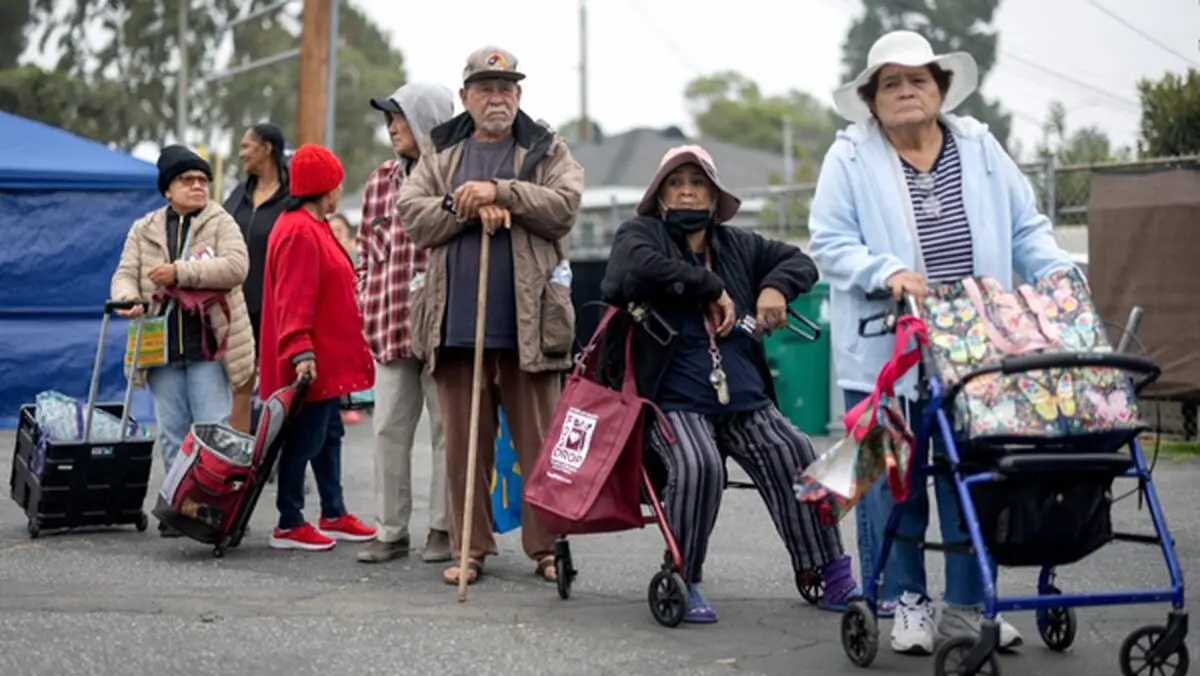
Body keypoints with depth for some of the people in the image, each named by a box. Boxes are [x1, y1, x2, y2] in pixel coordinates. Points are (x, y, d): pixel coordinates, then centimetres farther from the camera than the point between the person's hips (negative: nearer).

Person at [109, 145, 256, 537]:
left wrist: (180, 272, -19)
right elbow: (125, 274, 7)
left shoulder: (221, 224, 2)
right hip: (162, 347, 4)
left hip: (209, 346, -3)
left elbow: (235, 267, -14)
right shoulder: (144, 231, 14)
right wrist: (128, 298, -18)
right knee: (173, 432, 8)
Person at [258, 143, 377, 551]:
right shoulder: (299, 233, -18)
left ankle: (333, 516, 25)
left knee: (329, 434, 16)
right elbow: (293, 300, -25)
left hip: (327, 360, 11)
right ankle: (289, 525, 2)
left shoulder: (313, 228, 16)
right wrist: (301, 352, -30)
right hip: (311, 363, -11)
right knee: (304, 439, -5)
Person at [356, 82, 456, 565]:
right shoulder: (381, 181, 14)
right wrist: (368, 304, 10)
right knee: (388, 427, 6)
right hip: (390, 326, 5)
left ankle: (444, 528, 11)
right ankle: (391, 530, 12)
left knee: (447, 427, 3)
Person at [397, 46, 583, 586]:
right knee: (463, 441, 5)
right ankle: (470, 548, 13)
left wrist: (500, 191, -15)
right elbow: (412, 215, 4)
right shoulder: (440, 153, 15)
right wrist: (468, 208, -11)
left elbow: (564, 206, -7)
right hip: (456, 320, 2)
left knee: (539, 440, 0)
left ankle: (547, 547, 8)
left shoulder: (548, 151, 9)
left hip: (529, 321, -2)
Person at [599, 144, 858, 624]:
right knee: (698, 465, -33)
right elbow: (639, 269, -18)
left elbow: (800, 261, 23)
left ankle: (832, 575, -7)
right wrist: (712, 289, -11)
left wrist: (775, 288, 0)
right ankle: (682, 582, -14)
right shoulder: (639, 235, 5)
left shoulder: (739, 246, 20)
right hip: (674, 401, -4)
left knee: (797, 458, -19)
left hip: (746, 402, 4)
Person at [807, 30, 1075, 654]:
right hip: (886, 352, -2)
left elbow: (1026, 229, 10)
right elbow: (830, 243, -5)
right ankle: (905, 603, 15)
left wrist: (1062, 281, -6)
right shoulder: (850, 157, 0)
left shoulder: (979, 148, 10)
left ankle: (967, 605, 15)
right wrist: (887, 273, -22)